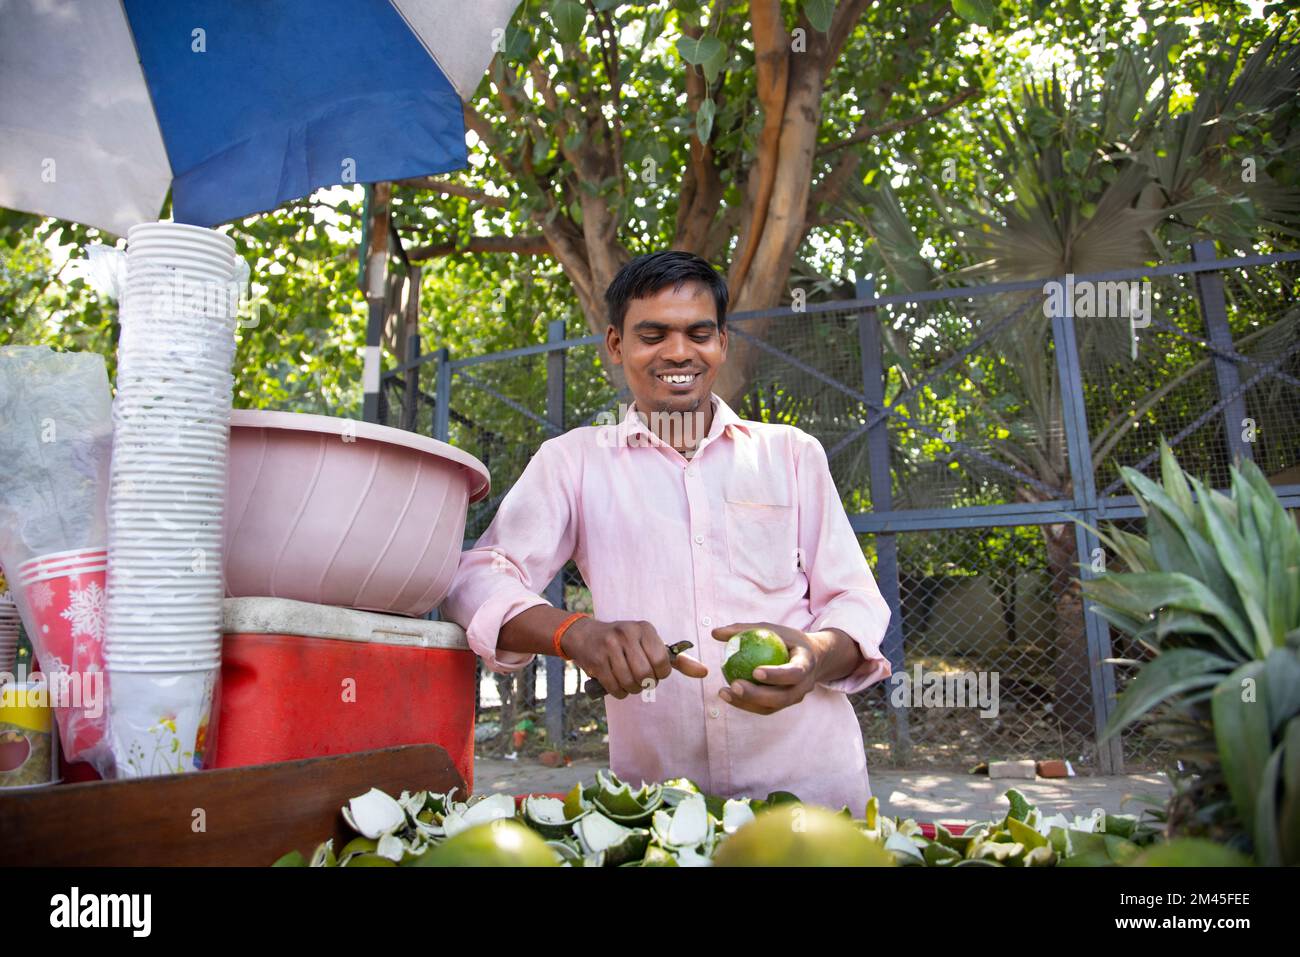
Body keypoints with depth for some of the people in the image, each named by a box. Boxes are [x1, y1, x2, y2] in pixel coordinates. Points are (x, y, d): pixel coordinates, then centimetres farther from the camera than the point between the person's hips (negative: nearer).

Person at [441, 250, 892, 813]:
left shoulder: (792, 453, 11)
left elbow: (857, 600, 8)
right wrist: (577, 633, -21)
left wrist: (818, 655, -15)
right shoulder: (573, 461, 8)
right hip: (655, 785, 0)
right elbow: (476, 578, -1)